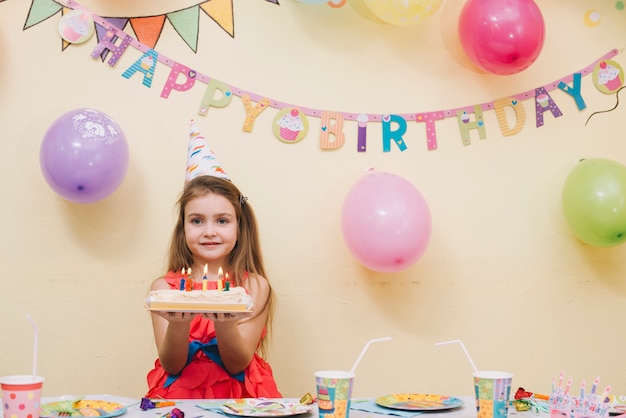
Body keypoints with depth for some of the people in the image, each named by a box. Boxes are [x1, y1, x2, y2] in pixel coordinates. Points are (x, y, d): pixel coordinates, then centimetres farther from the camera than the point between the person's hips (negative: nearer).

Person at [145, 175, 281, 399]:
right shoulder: (164, 287, 0)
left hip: (240, 398, 0)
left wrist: (224, 322, -24)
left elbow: (238, 365, -6)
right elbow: (171, 366, -4)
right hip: (180, 396, 0)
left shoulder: (255, 286, -2)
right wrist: (178, 323, -22)